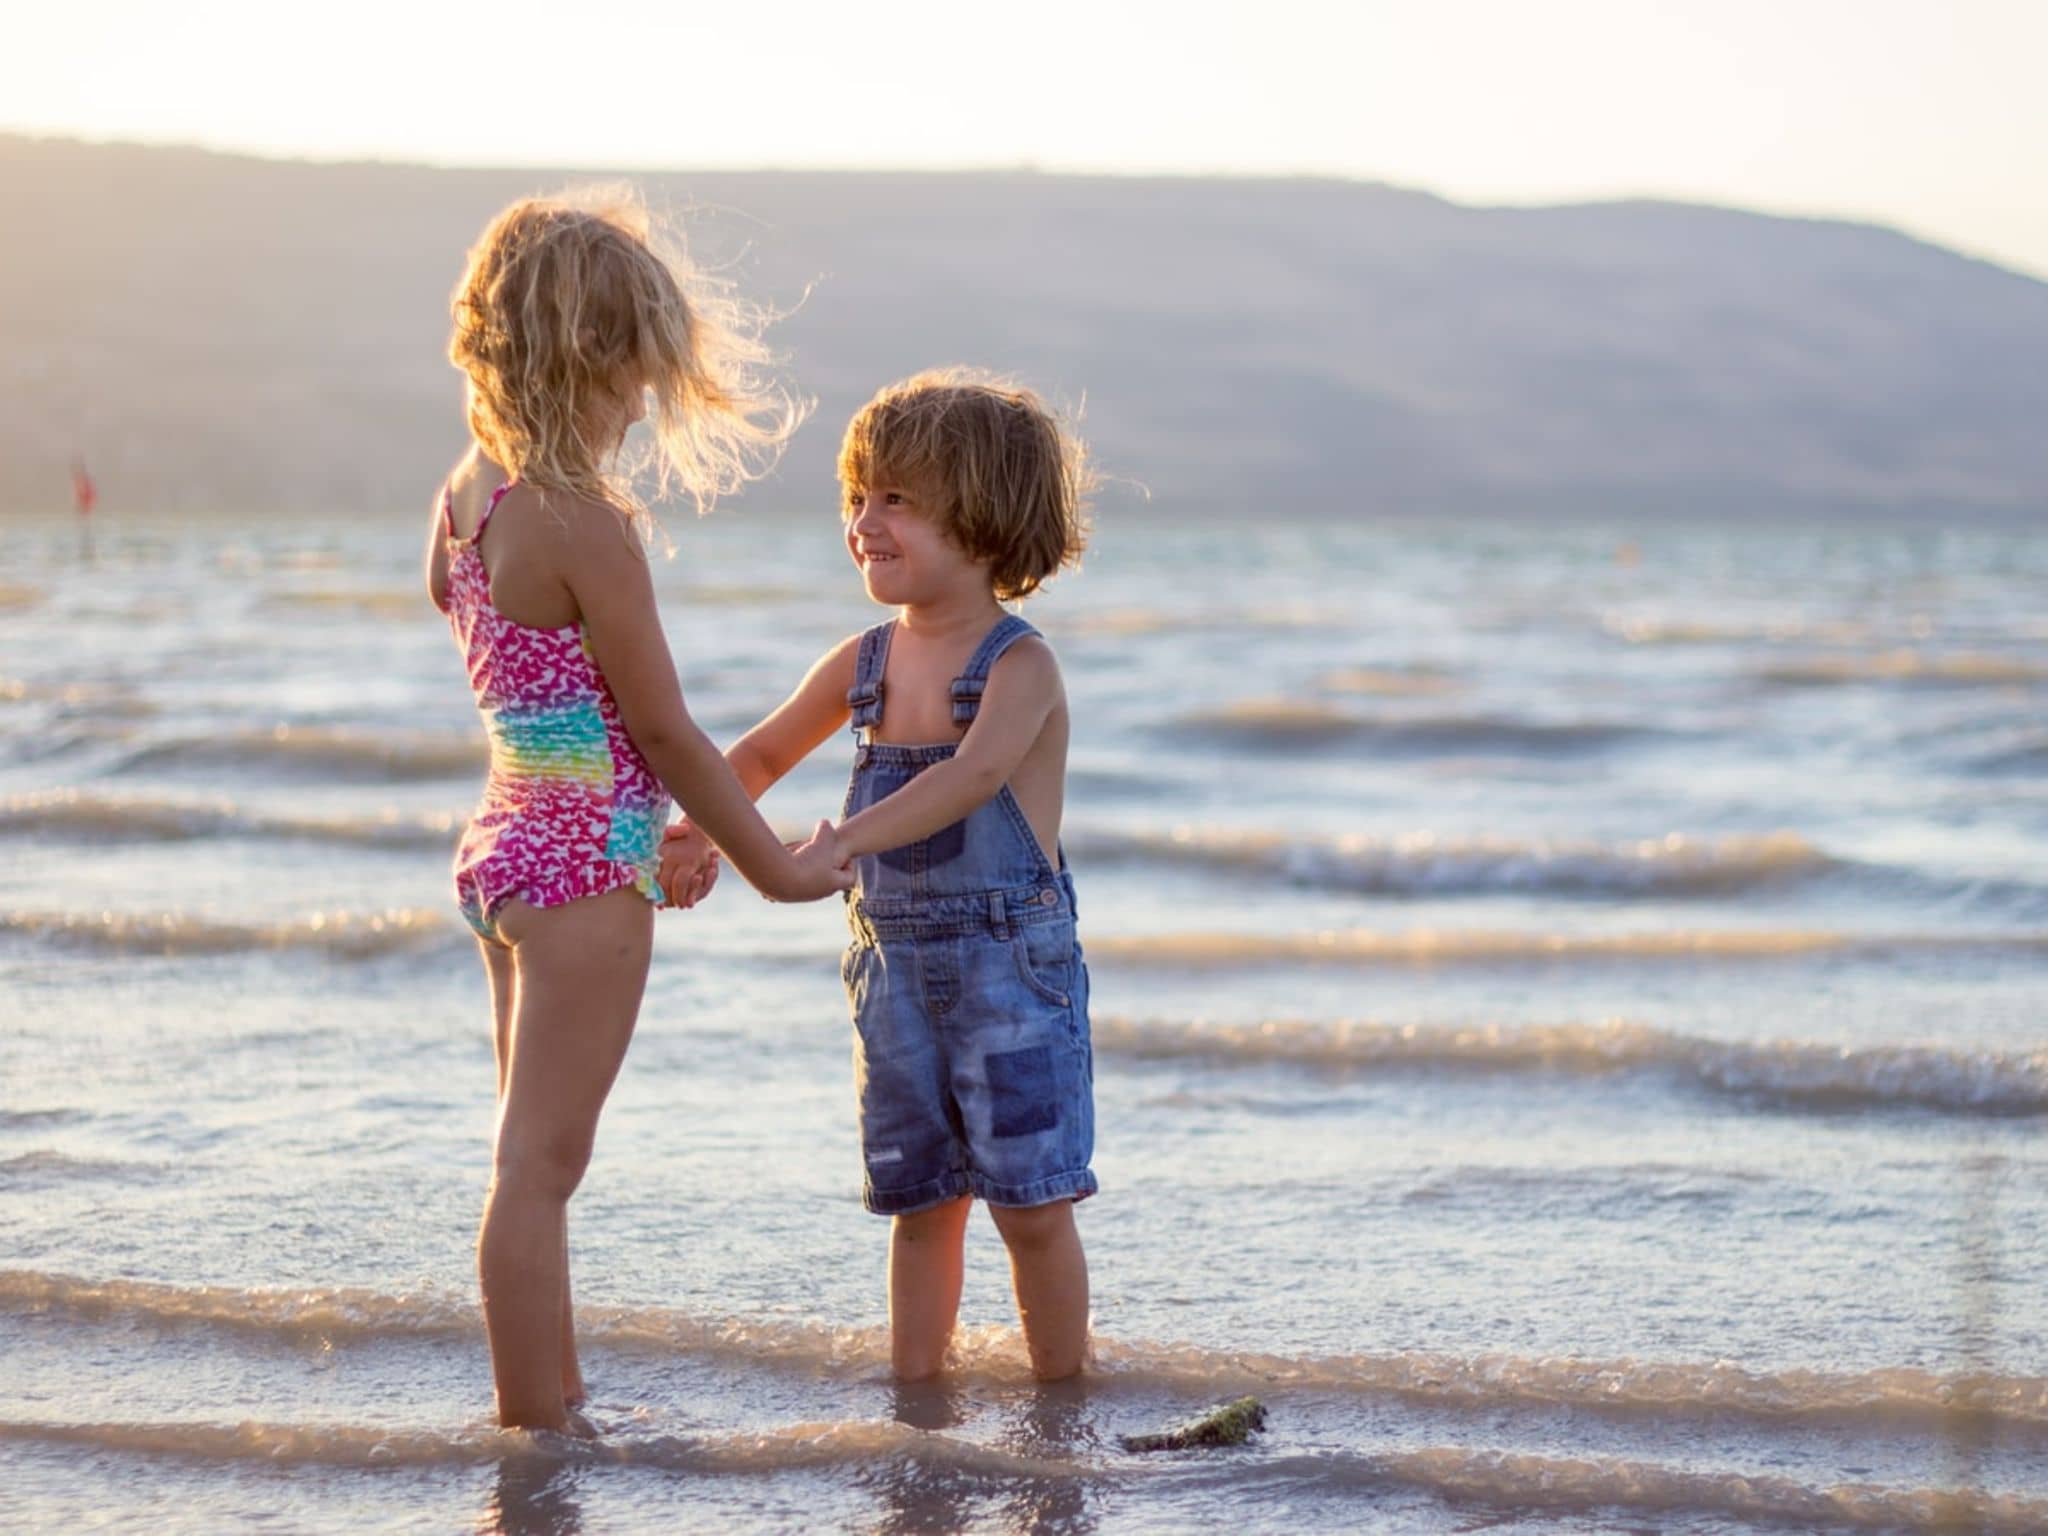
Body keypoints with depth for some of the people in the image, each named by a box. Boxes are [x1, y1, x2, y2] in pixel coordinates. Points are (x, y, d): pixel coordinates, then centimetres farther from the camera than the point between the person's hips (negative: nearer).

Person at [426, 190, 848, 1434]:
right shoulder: (589, 527, -21)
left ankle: (552, 1404, 30)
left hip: (507, 849, 9)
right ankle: (537, 1434, 1)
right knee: (539, 1167, -5)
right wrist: (774, 867, -4)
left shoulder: (471, 494, 4)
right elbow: (665, 731, -14)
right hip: (588, 871, -9)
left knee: (537, 1158, 18)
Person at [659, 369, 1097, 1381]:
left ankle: (1060, 1404, 12)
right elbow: (765, 752, 21)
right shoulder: (863, 665, 7)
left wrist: (845, 841, -42)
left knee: (1031, 1203, -1)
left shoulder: (1020, 666, -12)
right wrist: (701, 831, 2)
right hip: (894, 967, 6)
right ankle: (916, 1399, 19)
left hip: (1012, 963, -6)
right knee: (919, 1203, 12)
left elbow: (973, 775, -31)